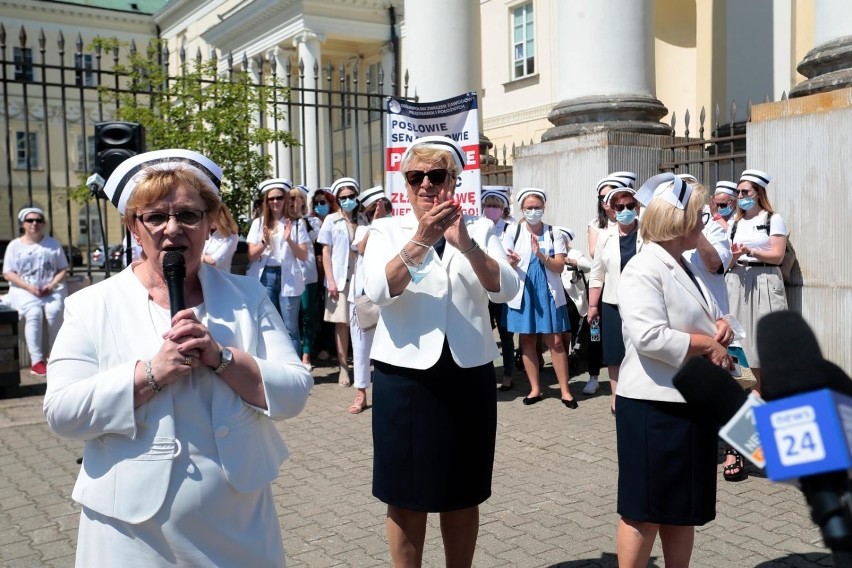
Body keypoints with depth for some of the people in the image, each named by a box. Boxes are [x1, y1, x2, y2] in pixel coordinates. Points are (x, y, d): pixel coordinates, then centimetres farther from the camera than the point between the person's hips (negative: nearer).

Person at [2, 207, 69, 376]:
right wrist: (29, 287, -14)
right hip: (24, 290, -1)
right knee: (34, 314, -30)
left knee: (55, 311, -29)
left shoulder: (53, 243, 10)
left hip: (51, 289, 1)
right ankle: (36, 360, -27)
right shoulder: (15, 245, 6)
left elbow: (63, 269, 8)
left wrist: (51, 285, -11)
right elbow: (8, 273, 1)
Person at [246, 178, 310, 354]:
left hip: (288, 278, -1)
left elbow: (304, 256, 0)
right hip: (265, 277, 1)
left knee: (290, 328, 1)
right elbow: (251, 256, 1)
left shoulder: (296, 224, 4)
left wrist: (289, 240, -16)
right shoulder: (258, 223, 7)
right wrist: (264, 242, -17)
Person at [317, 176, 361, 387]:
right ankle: (343, 367, 9)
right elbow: (326, 252, 3)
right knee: (341, 323, 2)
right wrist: (330, 279, -5)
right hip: (340, 278, -1)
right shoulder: (331, 220, 4)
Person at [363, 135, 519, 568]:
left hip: (469, 376, 1)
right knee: (406, 497, 9)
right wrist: (420, 240, -29)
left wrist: (465, 243, -27)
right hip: (404, 376, -1)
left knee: (463, 497, 14)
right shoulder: (387, 230, 2)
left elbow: (506, 290, -11)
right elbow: (378, 291, -15)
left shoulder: (480, 228, 4)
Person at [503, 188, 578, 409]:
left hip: (548, 292, 0)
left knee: (555, 341, -1)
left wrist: (541, 255, -22)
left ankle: (565, 390, 8)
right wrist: (511, 262, -26)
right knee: (527, 341, 6)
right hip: (522, 292, 1)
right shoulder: (512, 233, -1)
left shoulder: (553, 233, 1)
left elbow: (559, 267, -5)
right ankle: (535, 389, 19)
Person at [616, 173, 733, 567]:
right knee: (644, 510, 3)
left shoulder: (685, 266, 13)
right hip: (654, 406, -9)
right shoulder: (643, 269, -16)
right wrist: (708, 344, -17)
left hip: (691, 402, 9)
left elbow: (707, 315, 23)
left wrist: (720, 325, 0)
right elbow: (649, 336, -28)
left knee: (684, 508, 18)